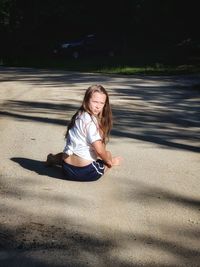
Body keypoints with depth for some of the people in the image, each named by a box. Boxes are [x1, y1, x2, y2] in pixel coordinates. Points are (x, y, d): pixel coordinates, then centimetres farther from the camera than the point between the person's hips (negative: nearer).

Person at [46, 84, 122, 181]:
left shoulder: (78, 116, 8)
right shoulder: (91, 121, -18)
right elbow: (99, 150, -19)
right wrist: (110, 162, -2)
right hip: (86, 171, -7)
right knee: (108, 154, 21)